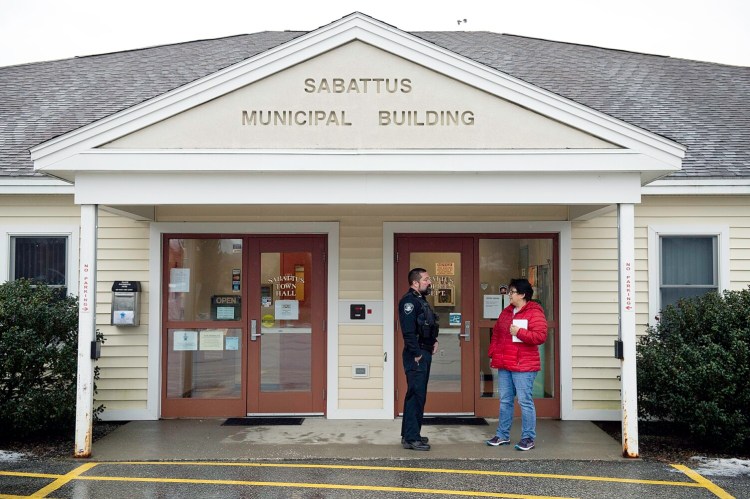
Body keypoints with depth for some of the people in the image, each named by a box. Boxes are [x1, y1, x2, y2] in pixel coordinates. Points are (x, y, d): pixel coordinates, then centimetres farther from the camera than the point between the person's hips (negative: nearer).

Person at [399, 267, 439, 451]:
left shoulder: (421, 300, 18)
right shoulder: (409, 300, -14)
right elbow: (408, 331, -22)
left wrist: (434, 341, 9)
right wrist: (416, 354, -20)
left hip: (425, 354, 10)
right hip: (416, 355, -10)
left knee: (419, 395, 14)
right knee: (415, 395, -8)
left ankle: (410, 434, 23)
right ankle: (411, 438, -3)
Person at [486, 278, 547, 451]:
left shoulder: (534, 313, -9)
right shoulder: (506, 312, 15)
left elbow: (540, 336, -18)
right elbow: (496, 333, 20)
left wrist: (519, 332, -21)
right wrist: (493, 353, 12)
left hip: (523, 366, -8)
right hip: (504, 365, 8)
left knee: (525, 402, -2)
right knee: (505, 401, 13)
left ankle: (528, 438, 7)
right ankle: (502, 435, 23)